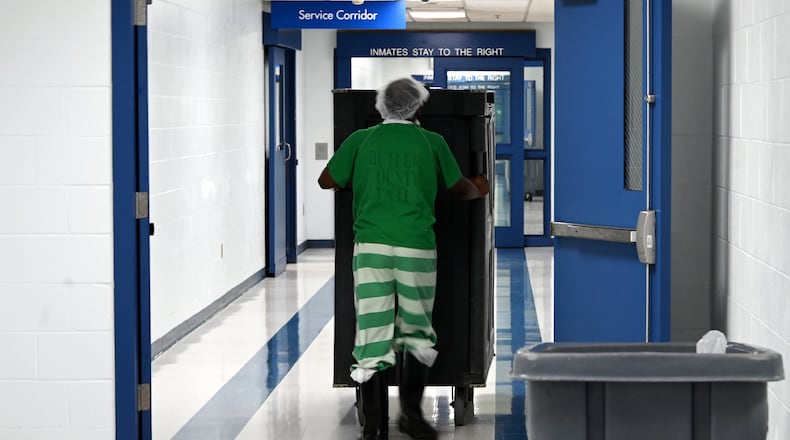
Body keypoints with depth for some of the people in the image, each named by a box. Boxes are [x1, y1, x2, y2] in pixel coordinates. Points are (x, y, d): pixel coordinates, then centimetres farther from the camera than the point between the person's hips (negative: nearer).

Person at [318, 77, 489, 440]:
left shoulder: (361, 140, 8)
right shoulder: (432, 142, 7)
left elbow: (327, 181, 15)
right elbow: (460, 188, 19)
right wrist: (479, 189, 42)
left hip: (370, 246, 0)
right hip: (416, 247, 0)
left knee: (372, 338, 1)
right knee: (416, 333, 17)